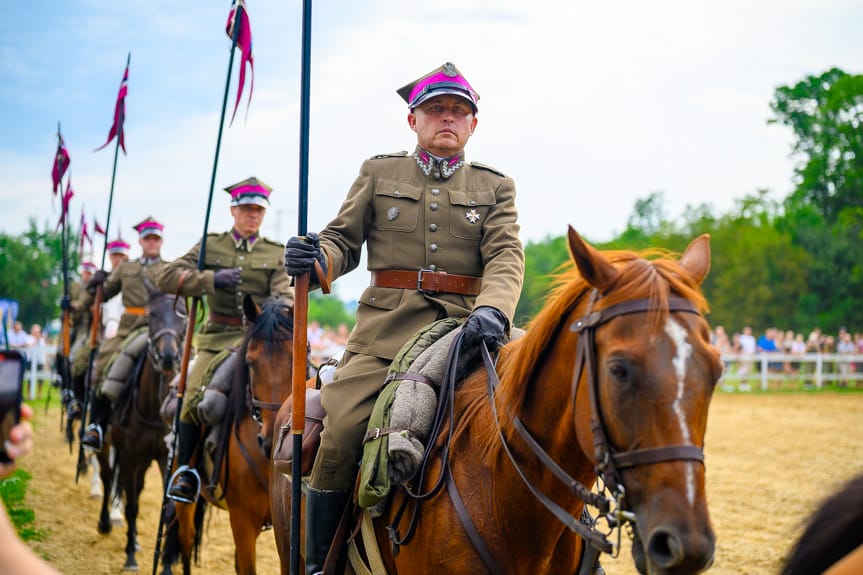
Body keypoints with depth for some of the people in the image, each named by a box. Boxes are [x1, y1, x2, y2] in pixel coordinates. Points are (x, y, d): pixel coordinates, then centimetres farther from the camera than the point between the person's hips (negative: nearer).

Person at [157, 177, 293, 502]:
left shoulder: (275, 253, 10)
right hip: (218, 338, 0)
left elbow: (283, 294, -3)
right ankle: (186, 470, -2)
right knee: (194, 396, -20)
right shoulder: (211, 245, 10)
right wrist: (211, 280, -13)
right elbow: (167, 278, 1)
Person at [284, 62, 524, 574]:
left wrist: (492, 310, -24)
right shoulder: (379, 173, 15)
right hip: (386, 329, 0)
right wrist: (316, 259, -13)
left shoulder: (495, 187, 13)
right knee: (340, 434, -15)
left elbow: (506, 257, -2)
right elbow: (344, 240, 12)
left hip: (464, 331, 1)